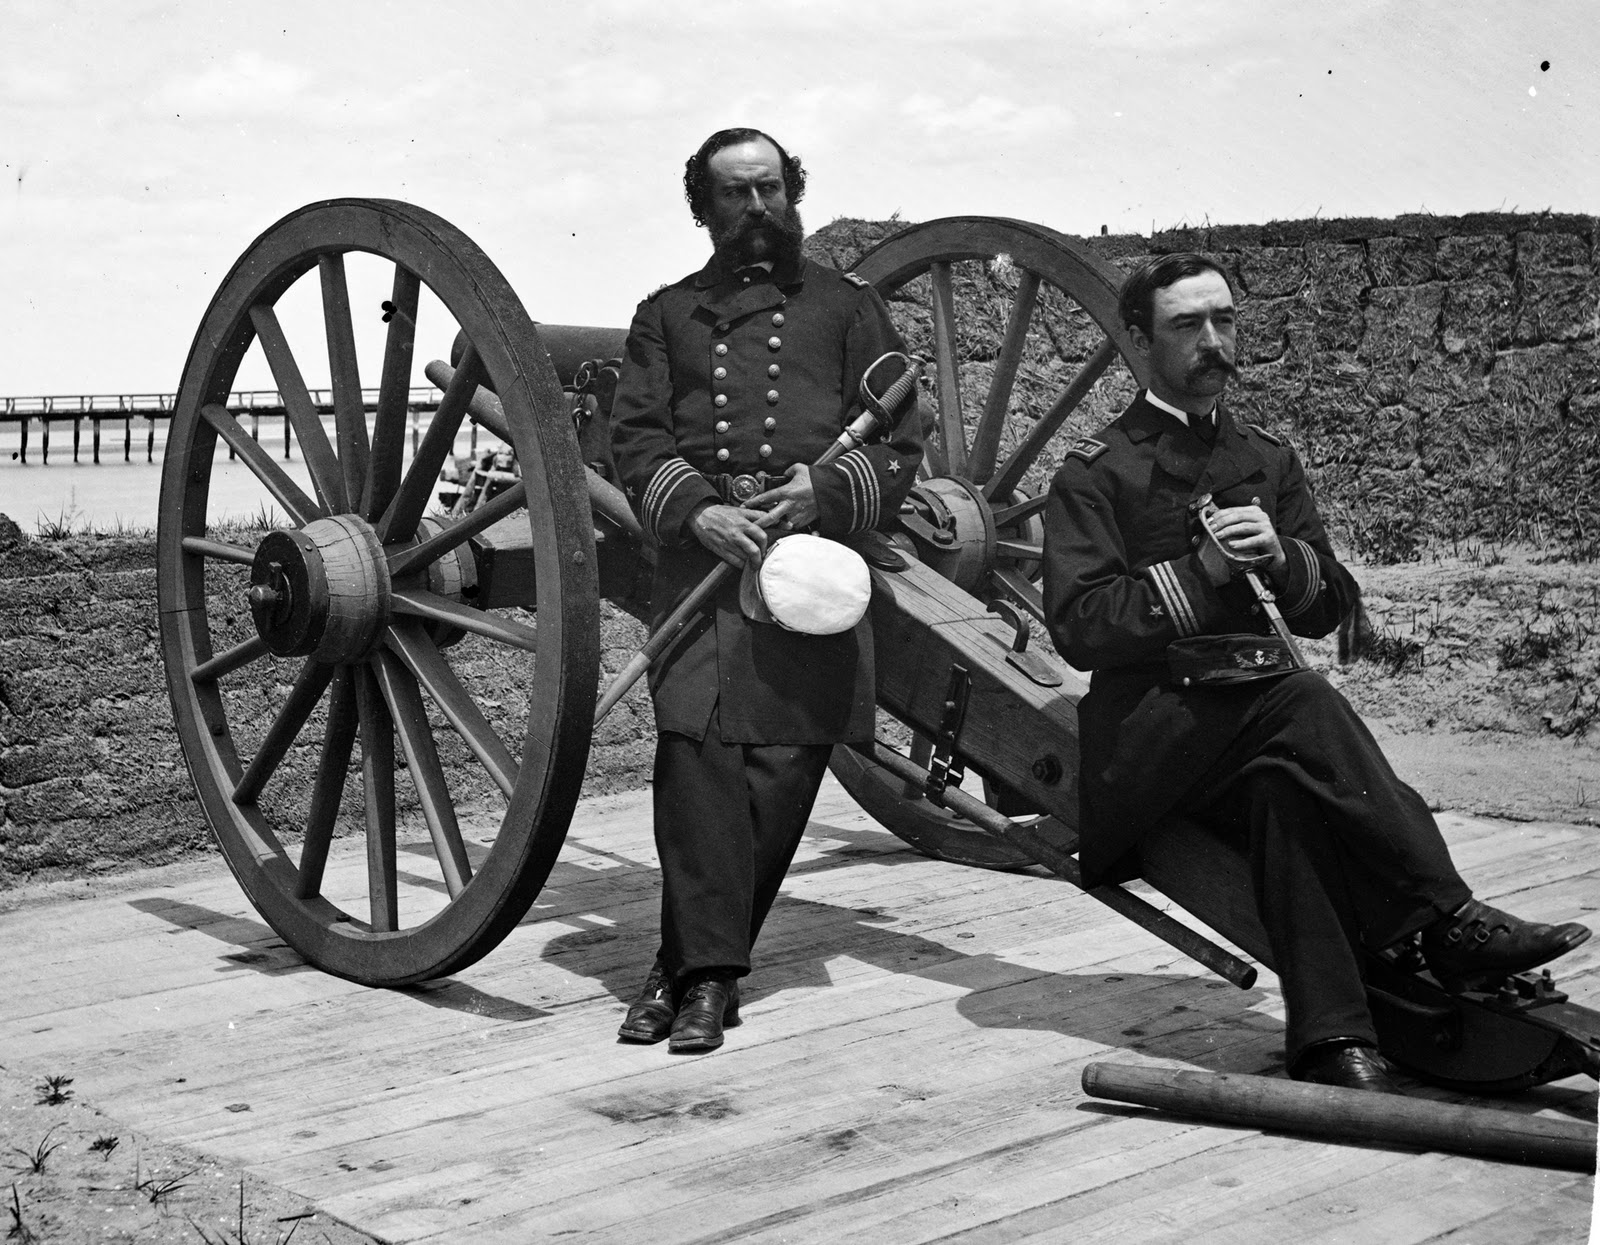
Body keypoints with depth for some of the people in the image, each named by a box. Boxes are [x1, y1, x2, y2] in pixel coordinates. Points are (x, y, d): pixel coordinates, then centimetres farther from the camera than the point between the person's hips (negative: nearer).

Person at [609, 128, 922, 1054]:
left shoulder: (849, 305, 19)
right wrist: (699, 510, -10)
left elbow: (899, 442, 10)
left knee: (782, 765, -6)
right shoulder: (667, 315, 22)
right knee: (695, 746, -15)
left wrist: (824, 491, -10)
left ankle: (694, 964, 3)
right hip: (699, 555, 1)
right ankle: (708, 975, -12)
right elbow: (637, 438, 9)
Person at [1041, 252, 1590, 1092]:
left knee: (1285, 788, -33)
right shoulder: (1095, 473, 3)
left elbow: (1331, 607, 14)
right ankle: (1448, 921, -35)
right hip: (1142, 732, -4)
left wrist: (1281, 557, -8)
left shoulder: (1267, 462, 20)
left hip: (1252, 723, 4)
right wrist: (1199, 572, -17)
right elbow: (1079, 628, -9)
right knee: (1299, 702, -33)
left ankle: (1331, 1038, -42)